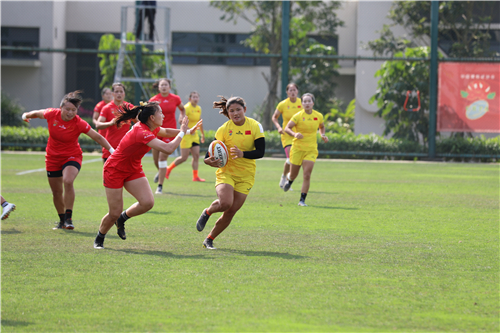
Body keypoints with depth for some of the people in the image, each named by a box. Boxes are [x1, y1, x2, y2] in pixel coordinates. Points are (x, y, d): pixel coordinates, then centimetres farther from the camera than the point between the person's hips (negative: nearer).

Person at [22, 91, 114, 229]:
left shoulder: (79, 123, -20)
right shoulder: (52, 114, -13)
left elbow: (97, 137, -15)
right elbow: (37, 113, 10)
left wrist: (111, 149, -21)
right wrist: (26, 115, 21)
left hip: (72, 157, -3)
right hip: (53, 158, 3)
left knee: (68, 181, -30)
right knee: (56, 191, 8)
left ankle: (68, 218, -23)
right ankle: (62, 220, 29)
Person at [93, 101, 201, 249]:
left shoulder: (151, 129, -3)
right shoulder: (142, 133, -31)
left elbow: (166, 132, 22)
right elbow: (168, 149, -37)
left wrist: (186, 131, 12)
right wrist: (182, 132, -24)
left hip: (133, 170, 8)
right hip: (114, 170, -8)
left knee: (148, 202, -12)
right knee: (114, 213, -5)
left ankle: (122, 218, 15)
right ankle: (99, 239, 23)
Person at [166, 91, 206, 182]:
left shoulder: (199, 109, 10)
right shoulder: (187, 108, -14)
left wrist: (203, 134, 27)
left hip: (194, 135, 7)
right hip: (186, 135, -7)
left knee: (196, 155, -1)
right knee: (184, 158, -6)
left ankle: (195, 176, 2)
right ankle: (169, 168, 13)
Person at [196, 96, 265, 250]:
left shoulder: (255, 126, -6)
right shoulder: (224, 129, -6)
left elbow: (260, 152, -11)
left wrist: (242, 154, -29)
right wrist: (208, 160, -29)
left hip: (246, 175, 2)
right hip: (226, 172, -2)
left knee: (231, 212, -1)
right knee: (225, 203, -26)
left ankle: (209, 239, 17)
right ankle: (207, 212, 9)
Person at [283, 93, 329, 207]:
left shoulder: (318, 116, 2)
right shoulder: (298, 116, -9)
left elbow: (321, 127, 23)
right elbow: (287, 128, -14)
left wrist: (323, 135, 3)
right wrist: (294, 134, -33)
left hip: (311, 150, 1)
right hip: (297, 149, -1)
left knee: (307, 175, -12)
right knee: (293, 175, 10)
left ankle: (302, 200, -5)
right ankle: (289, 180, 49)